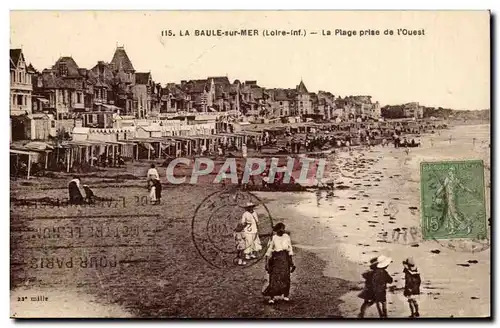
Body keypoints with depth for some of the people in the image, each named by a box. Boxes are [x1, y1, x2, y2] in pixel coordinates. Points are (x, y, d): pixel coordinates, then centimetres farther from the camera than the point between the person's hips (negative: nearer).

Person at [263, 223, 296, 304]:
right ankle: (271, 297, 2)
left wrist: (292, 262, 8)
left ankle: (285, 295, 20)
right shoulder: (273, 238, -5)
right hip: (276, 258, -3)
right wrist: (267, 263, -5)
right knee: (274, 278, -5)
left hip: (285, 258, 3)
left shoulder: (287, 237, 3)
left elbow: (290, 250, 8)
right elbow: (269, 251, -2)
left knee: (285, 277, 5)